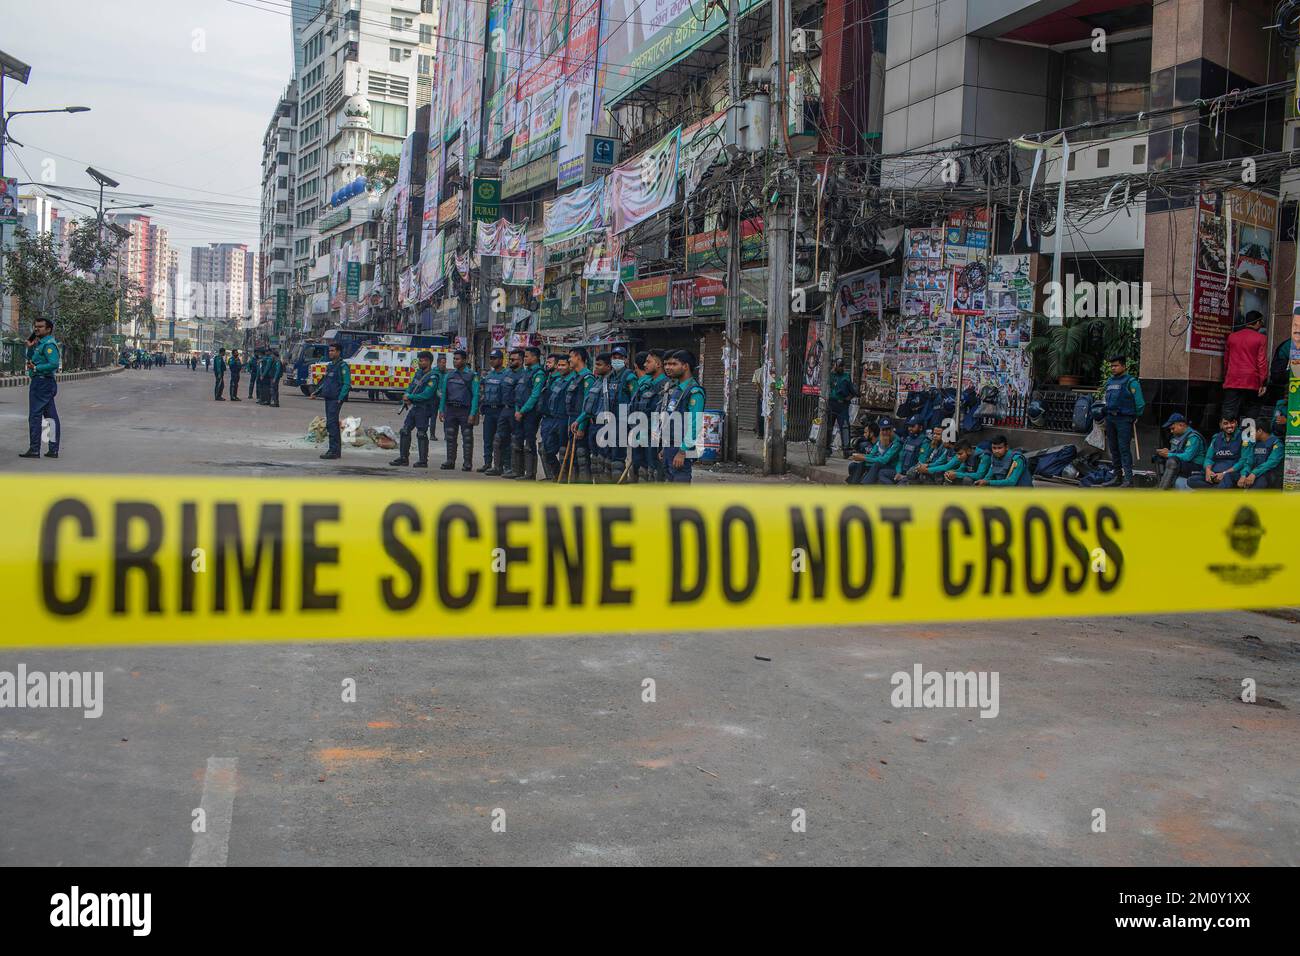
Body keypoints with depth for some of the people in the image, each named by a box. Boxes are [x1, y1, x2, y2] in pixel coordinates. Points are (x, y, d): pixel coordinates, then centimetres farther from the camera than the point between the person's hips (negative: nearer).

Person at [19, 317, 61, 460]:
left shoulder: (48, 344, -15)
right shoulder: (41, 343, 17)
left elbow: (54, 364, -26)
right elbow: (31, 359, 27)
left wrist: (36, 368, -23)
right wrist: (30, 347, 11)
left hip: (42, 383, -10)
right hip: (46, 383, 10)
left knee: (35, 416, -7)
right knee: (51, 416, 9)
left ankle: (34, 449, -4)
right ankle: (53, 449, 12)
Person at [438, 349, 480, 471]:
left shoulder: (472, 375, -2)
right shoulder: (449, 375, 12)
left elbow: (475, 395, -6)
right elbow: (444, 394, 15)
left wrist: (472, 414, -13)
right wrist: (441, 410, 7)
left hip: (465, 410, -4)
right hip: (451, 410, 4)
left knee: (467, 438, -2)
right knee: (450, 438, 6)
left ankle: (468, 463, 2)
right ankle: (450, 462, 13)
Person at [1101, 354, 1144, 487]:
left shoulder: (1131, 382, -7)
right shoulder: (1109, 381, 16)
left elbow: (1140, 403, -7)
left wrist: (1136, 417, -2)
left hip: (1124, 420, -8)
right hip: (1110, 419, 8)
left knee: (1124, 449, -11)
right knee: (1113, 449, 11)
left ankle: (1128, 479, -11)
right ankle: (1117, 477, 18)